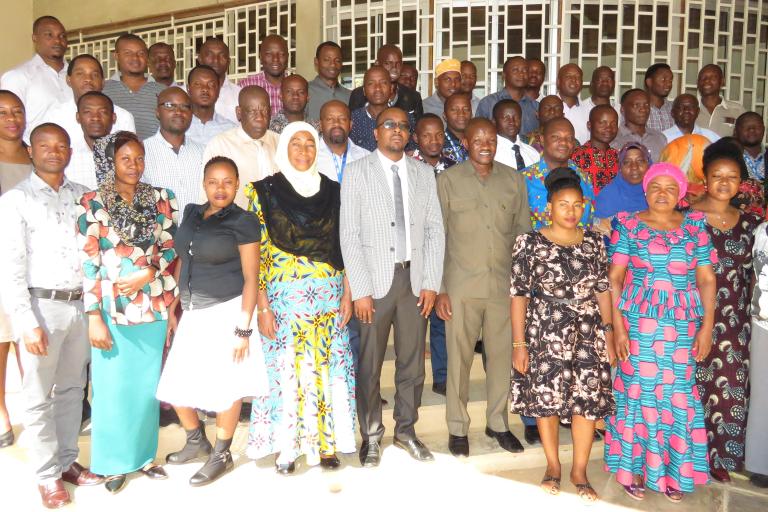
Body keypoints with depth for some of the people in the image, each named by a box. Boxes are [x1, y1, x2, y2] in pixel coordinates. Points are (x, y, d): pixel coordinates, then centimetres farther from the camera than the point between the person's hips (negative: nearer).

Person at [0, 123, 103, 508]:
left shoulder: (82, 196, 10)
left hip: (81, 305, 4)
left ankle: (67, 461, 26)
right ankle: (48, 475, 17)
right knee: (38, 395, 5)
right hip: (42, 306, -4)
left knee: (72, 388, 13)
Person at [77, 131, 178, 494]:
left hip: (153, 305, 3)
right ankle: (114, 463, 23)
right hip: (112, 309, -3)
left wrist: (148, 272, -13)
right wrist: (94, 317, -10)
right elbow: (88, 264, -7)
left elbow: (170, 246, 6)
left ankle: (143, 455, 29)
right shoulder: (92, 203, -4)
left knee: (148, 384, 12)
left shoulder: (159, 199, 4)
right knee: (114, 386, 6)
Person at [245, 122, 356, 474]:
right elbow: (256, 252, -4)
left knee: (327, 366, 6)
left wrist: (347, 294, 2)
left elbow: (343, 246, 9)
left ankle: (326, 441, 20)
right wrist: (262, 306, -9)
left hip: (330, 296, 3)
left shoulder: (332, 191, 8)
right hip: (285, 297, -2)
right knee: (286, 368, 3)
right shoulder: (265, 191, 0)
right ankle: (286, 446, 18)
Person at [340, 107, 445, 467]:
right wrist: (360, 289, -10)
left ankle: (406, 430, 29)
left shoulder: (424, 173, 10)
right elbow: (349, 234, -5)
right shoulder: (357, 172, 0)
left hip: (415, 279, 3)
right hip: (375, 279, -3)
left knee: (412, 362, 11)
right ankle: (371, 436, 22)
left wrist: (431, 283, 0)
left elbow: (435, 230, 8)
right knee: (369, 364, 5)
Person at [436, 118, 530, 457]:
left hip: (505, 285, 3)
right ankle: (458, 428, 21)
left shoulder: (514, 180, 7)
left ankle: (497, 423, 29)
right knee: (459, 358, 5)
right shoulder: (448, 180, -1)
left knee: (503, 356, 9)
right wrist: (439, 288, -5)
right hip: (461, 286, -2)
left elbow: (523, 232, 11)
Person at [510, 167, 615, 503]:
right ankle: (552, 466, 26)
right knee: (546, 399, 5)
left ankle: (580, 471, 20)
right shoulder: (529, 243, -5)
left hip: (588, 334, 3)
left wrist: (608, 334, 5)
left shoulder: (594, 242, 5)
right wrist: (519, 344, -9)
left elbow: (603, 290, 9)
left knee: (588, 399, 3)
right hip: (545, 333, -3)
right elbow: (519, 294, -6)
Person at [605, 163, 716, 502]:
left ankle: (673, 471, 21)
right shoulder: (628, 225, 0)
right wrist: (617, 326, -9)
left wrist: (707, 326, -1)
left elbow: (706, 279, 6)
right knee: (639, 392, 3)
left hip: (683, 326, 2)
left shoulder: (695, 226, 7)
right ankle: (634, 468, 17)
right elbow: (614, 278, -3)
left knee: (678, 395, 4)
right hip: (638, 323, -2)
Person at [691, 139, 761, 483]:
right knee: (692, 384, 2)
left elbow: (751, 272, 14)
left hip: (734, 320, 3)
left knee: (730, 389, 5)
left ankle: (720, 458, 22)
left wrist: (749, 311, 9)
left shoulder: (750, 223, 9)